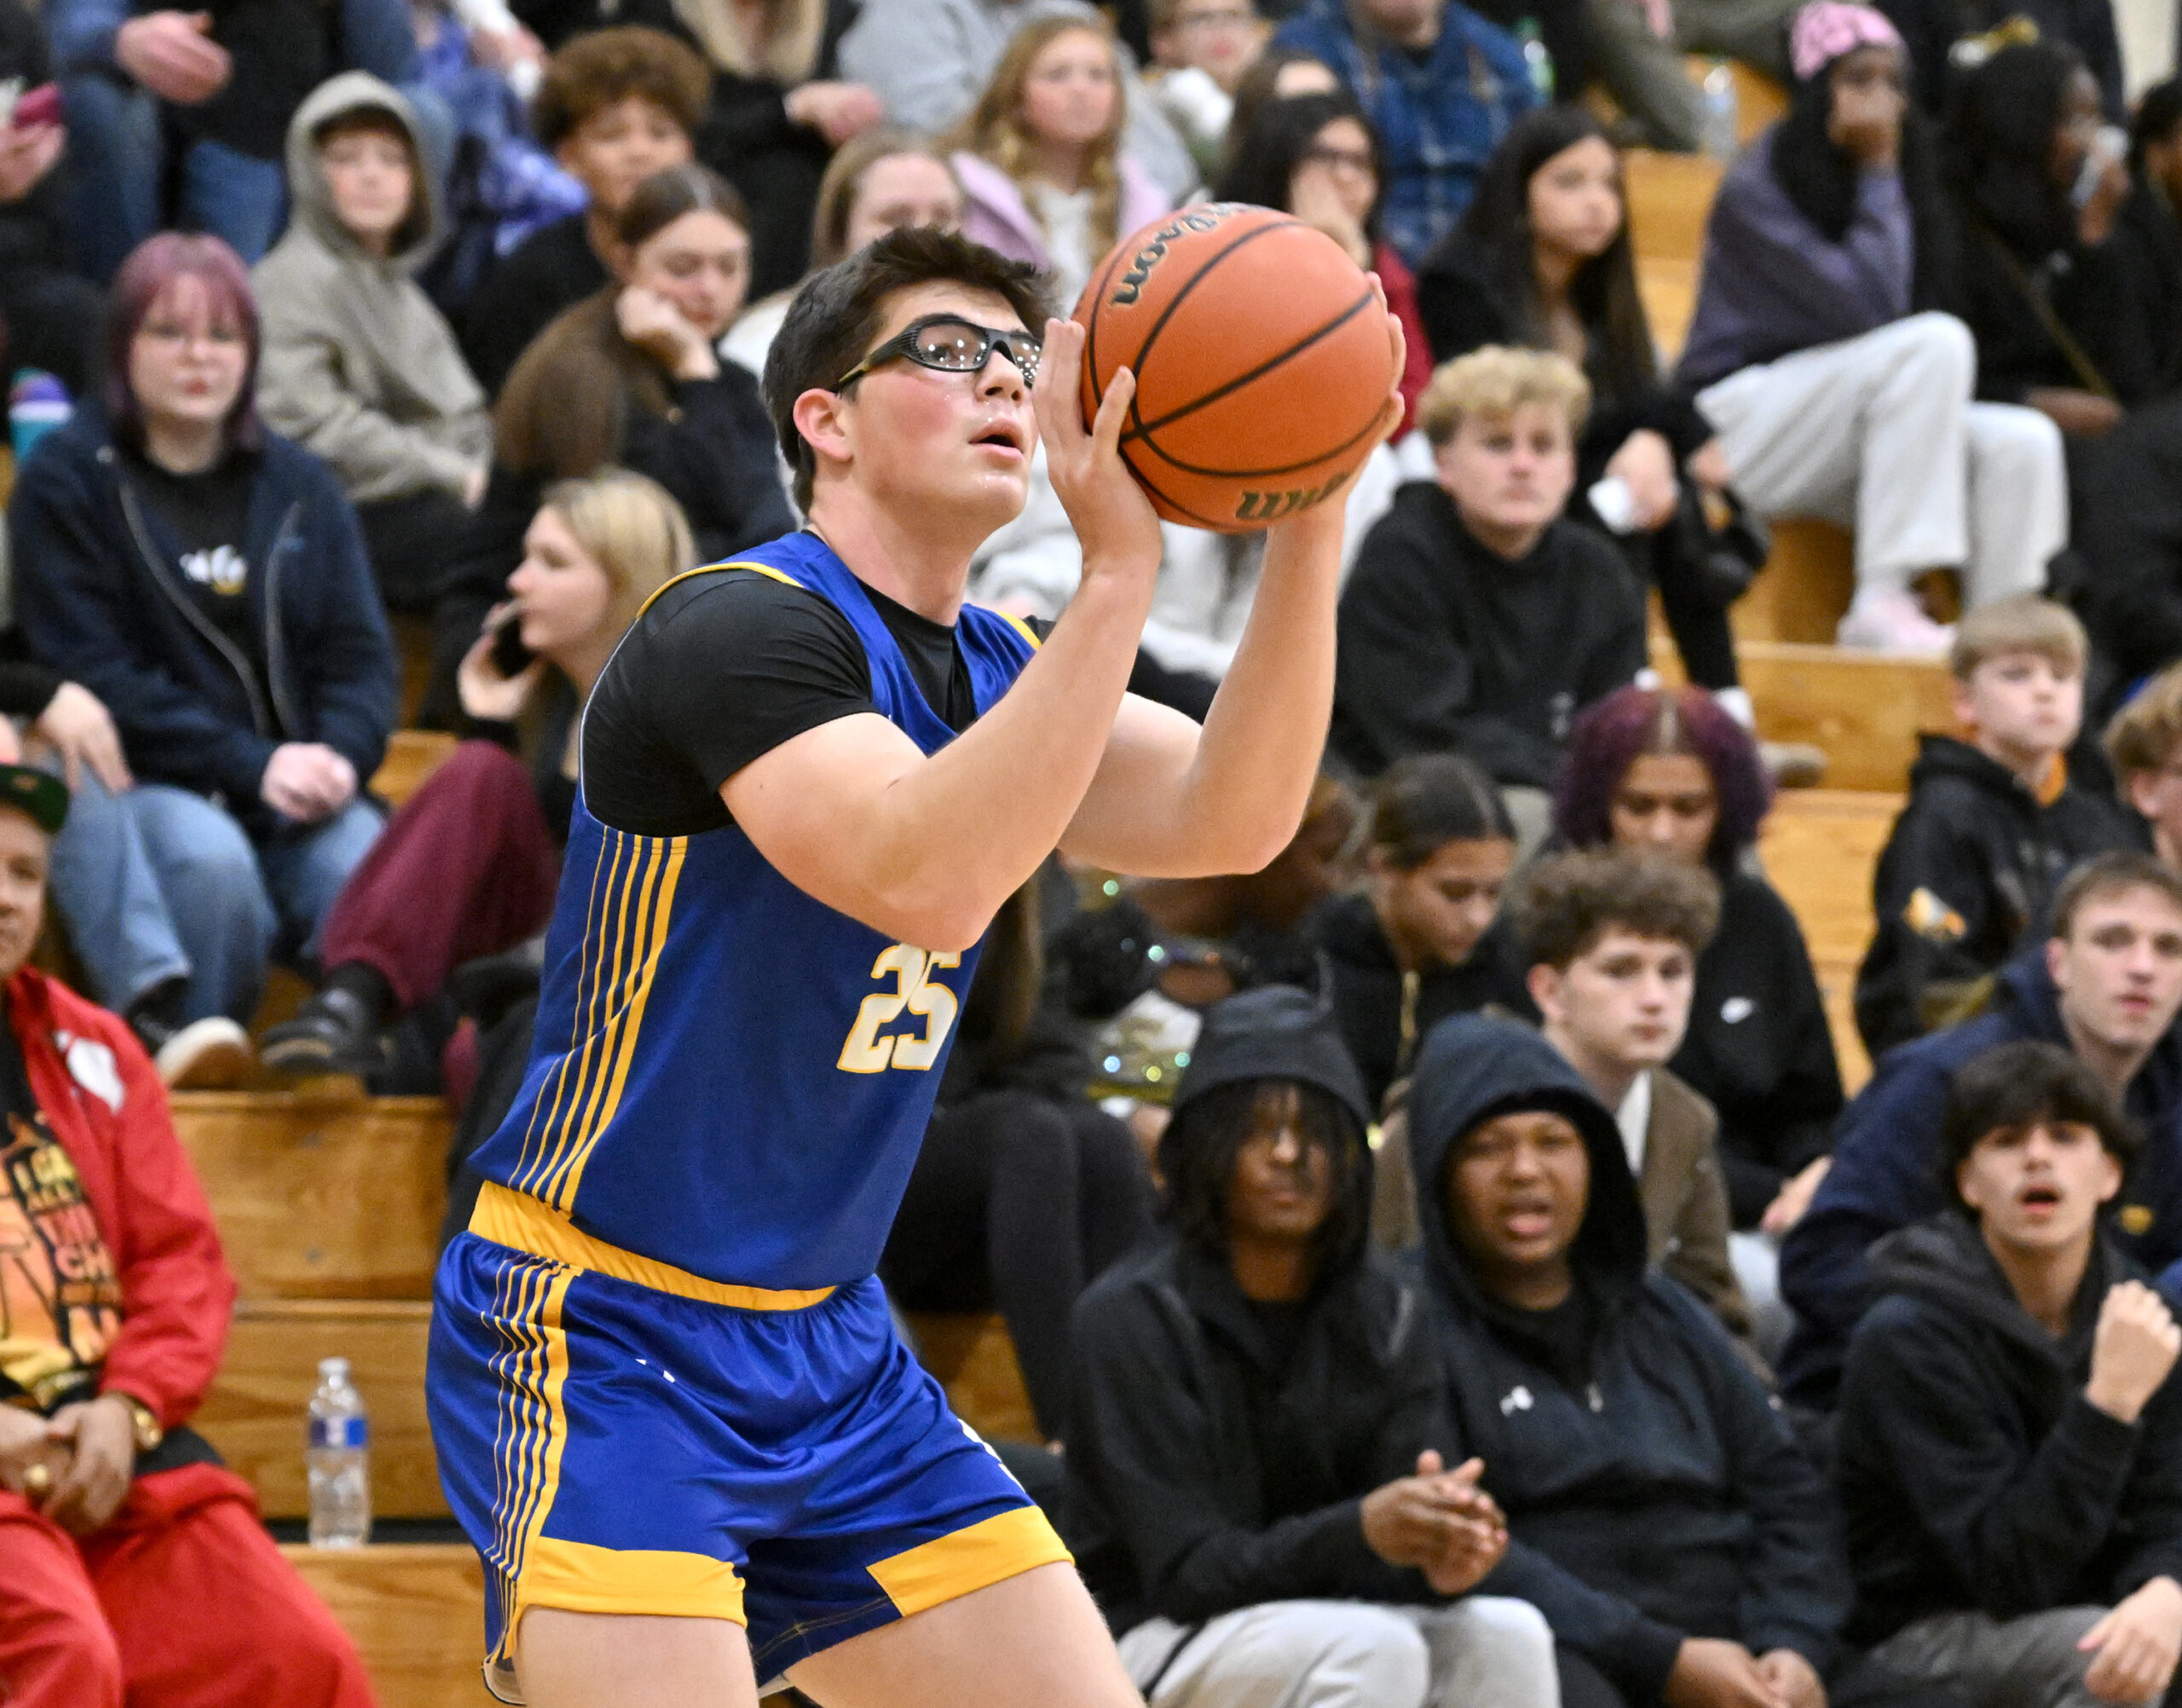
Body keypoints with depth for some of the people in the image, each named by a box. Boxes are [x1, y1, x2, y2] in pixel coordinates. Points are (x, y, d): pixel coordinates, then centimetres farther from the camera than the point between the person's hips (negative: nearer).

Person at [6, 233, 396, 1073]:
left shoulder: (299, 486, 17)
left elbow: (361, 653, 11)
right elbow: (91, 672, -7)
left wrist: (338, 756, -14)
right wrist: (252, 766, -17)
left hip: (299, 789, 3)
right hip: (141, 784, -3)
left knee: (370, 870, -30)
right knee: (211, 860, -37)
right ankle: (184, 1060, -29)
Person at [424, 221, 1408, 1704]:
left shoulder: (993, 674, 10)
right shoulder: (742, 627, -15)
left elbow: (1231, 822, -7)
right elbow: (925, 880, -32)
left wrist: (1309, 520, -19)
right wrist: (1119, 569, -35)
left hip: (829, 1352, 9)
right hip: (602, 1342, -9)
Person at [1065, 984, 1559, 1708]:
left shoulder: (1383, 1308, 2)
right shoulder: (1133, 1315, -14)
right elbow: (1185, 1567, -19)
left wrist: (1442, 1559, -34)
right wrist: (1358, 1533, -38)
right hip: (1158, 1642, -5)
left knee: (1510, 1635, -23)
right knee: (1375, 1649, -32)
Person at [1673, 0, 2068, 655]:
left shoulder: (1907, 177, 10)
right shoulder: (1757, 190, -12)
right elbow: (1867, 309, -21)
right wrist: (1877, 177, -14)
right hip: (1741, 423, -7)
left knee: (2025, 442, -18)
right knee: (1936, 343, -30)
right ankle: (1882, 602, -32)